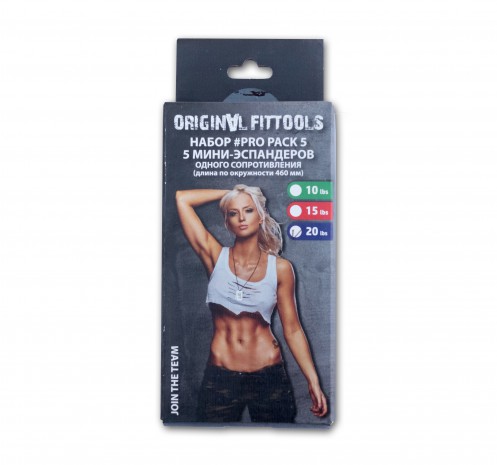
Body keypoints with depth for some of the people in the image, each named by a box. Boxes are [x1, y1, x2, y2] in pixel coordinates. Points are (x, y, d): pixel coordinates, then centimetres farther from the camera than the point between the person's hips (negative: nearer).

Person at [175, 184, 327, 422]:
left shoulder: (280, 268, -2)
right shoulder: (215, 256, -2)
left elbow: (292, 329, 1)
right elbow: (182, 198, -5)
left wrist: (313, 382, -2)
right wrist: (230, 192, 2)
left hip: (269, 375, 1)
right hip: (220, 377, 0)